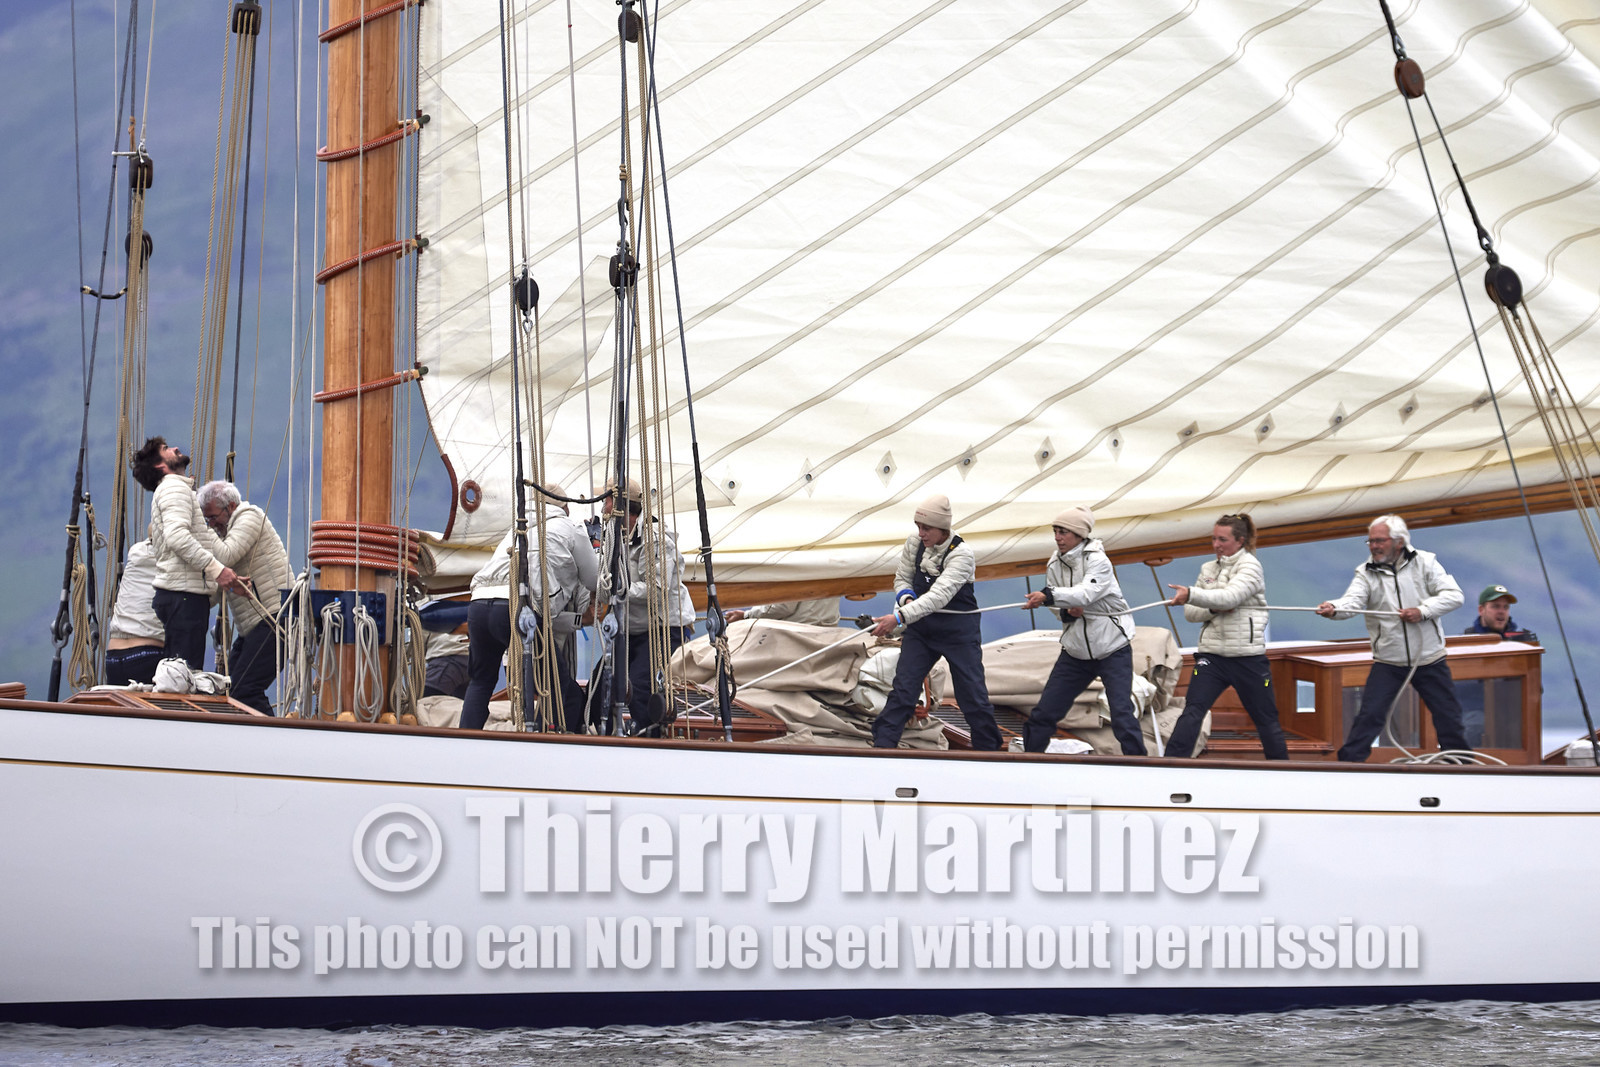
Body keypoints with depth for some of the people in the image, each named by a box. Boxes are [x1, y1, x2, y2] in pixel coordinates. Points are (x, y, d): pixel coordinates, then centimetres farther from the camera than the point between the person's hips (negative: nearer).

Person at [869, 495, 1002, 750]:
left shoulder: (962, 554, -21)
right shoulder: (914, 542, -4)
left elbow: (939, 595, -32)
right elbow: (902, 578, 10)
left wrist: (899, 617, -41)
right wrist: (906, 598, -15)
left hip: (959, 630, -4)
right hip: (920, 627, 4)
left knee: (973, 695, -1)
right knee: (902, 689, -3)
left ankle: (988, 749, 15)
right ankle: (881, 746, -1)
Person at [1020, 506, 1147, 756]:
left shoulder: (1097, 561, -16)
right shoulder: (1055, 564, 2)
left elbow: (1087, 592, -33)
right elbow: (1055, 604, 5)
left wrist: (1048, 595, -45)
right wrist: (1066, 612, -18)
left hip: (1112, 648, -5)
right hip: (1075, 649, 5)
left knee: (1121, 712, -14)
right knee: (1044, 712, 5)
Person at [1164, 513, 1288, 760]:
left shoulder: (1250, 566, -6)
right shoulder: (1208, 568, 12)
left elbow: (1231, 596, -24)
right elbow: (1190, 612, 10)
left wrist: (1191, 594, -37)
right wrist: (1214, 609, -11)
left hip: (1247, 654, -4)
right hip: (1212, 654, 4)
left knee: (1266, 719, 8)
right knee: (1191, 713, -12)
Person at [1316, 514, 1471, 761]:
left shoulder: (1424, 562, -2)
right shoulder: (1366, 573, -2)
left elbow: (1453, 595, -7)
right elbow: (1352, 601, -19)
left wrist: (1423, 611, -20)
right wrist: (1333, 608, -42)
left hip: (1429, 659, 0)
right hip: (1388, 662, 0)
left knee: (1449, 717, 9)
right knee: (1369, 716, -10)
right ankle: (1349, 762, -2)